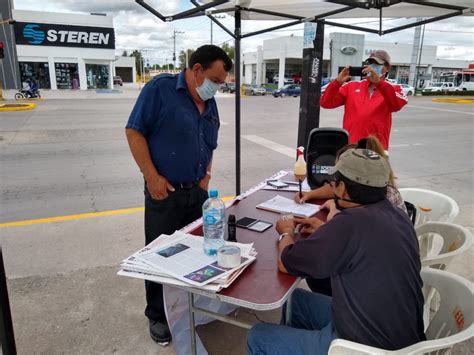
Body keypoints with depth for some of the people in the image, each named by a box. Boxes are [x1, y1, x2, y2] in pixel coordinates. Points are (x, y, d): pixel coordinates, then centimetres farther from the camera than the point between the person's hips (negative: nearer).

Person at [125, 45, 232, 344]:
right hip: (164, 193, -6)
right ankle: (158, 316, 27)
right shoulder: (160, 88, -11)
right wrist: (152, 177, -17)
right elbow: (134, 131, -13)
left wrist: (206, 174, 6)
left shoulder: (210, 104, 9)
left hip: (198, 192, 6)